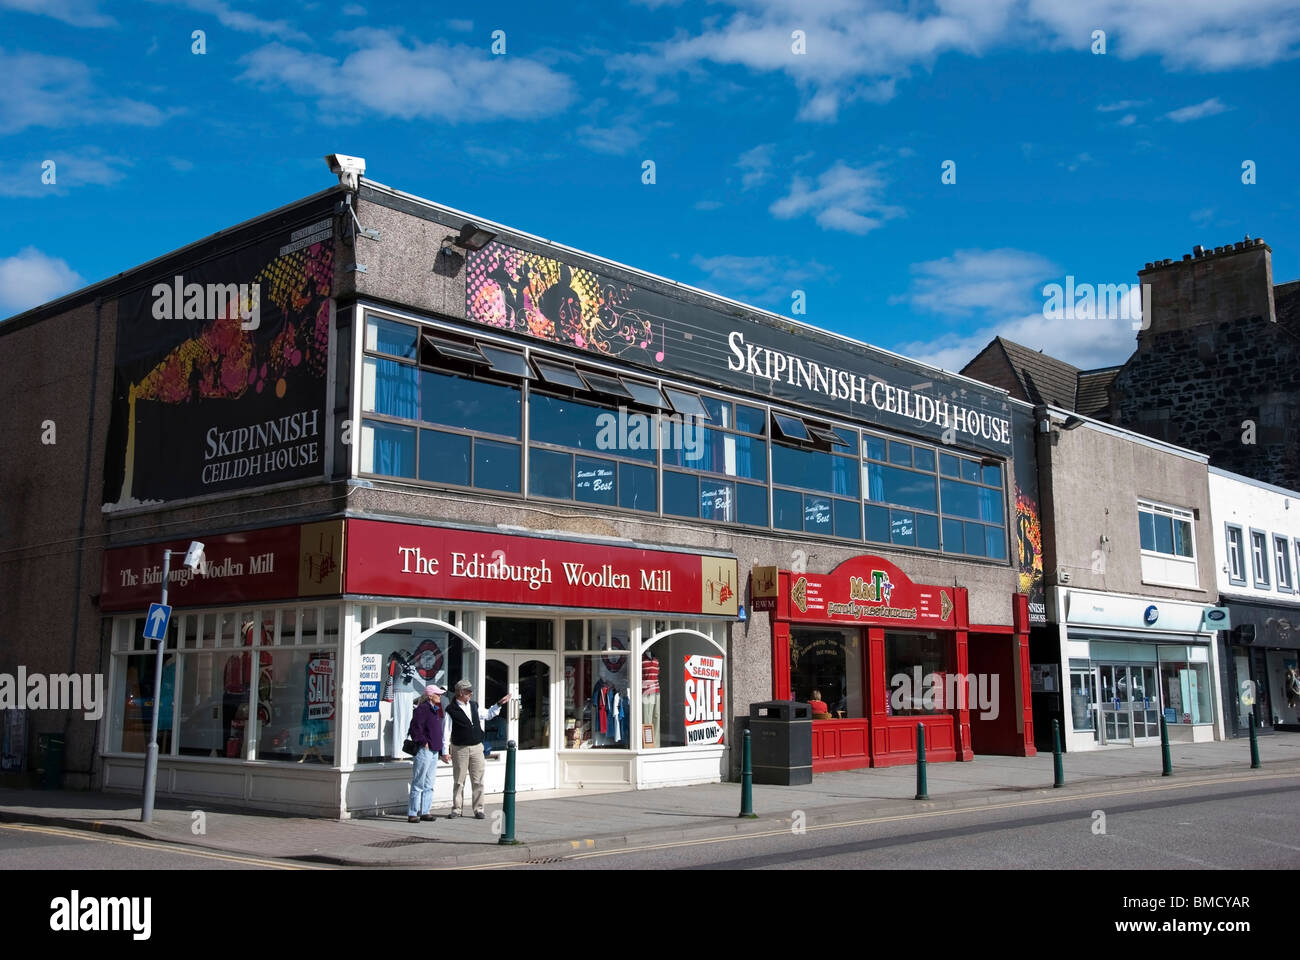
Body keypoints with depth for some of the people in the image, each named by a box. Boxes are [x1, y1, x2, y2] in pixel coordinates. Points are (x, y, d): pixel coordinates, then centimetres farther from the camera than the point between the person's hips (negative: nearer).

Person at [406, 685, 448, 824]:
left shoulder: (436, 710, 18)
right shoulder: (422, 709, -11)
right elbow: (415, 728, -18)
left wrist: (443, 752, 22)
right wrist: (423, 742, -17)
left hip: (434, 751, 9)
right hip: (424, 750, -9)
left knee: (429, 785, 12)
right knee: (418, 784, -6)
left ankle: (424, 812, 18)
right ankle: (412, 814, -2)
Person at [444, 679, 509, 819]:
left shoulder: (474, 706, 11)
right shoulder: (451, 710, -6)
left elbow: (488, 715, 27)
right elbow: (446, 732, -7)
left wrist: (499, 704, 19)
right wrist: (445, 751, -10)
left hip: (476, 748, 4)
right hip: (459, 749, -4)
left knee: (478, 781, 3)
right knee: (458, 782, 4)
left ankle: (478, 809, 10)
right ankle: (456, 809, 14)